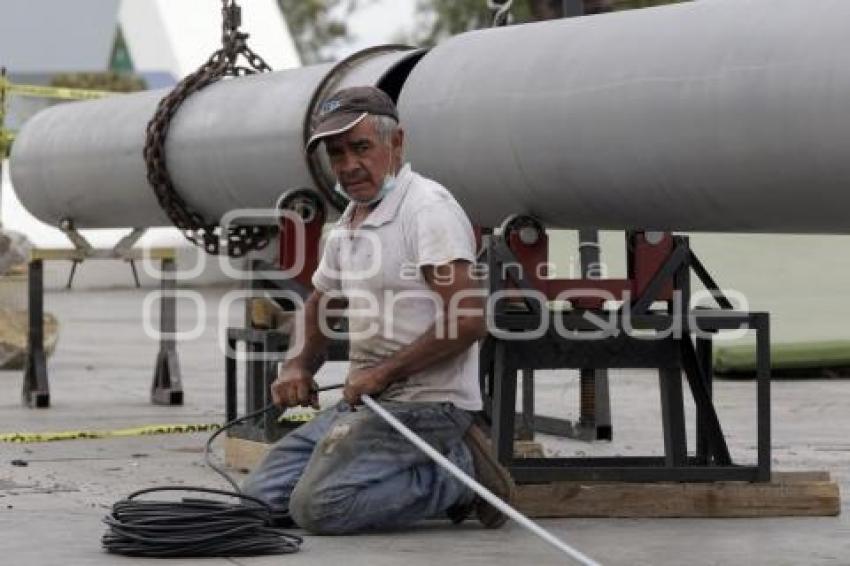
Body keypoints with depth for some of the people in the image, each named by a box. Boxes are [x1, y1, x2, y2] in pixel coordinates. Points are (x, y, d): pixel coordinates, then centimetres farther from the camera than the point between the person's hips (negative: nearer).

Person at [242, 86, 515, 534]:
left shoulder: (427, 207, -13)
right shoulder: (349, 223, 16)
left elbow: (468, 320, -23)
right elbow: (321, 300, 34)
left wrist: (383, 372, -17)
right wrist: (299, 366, 15)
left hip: (423, 403, -10)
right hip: (362, 401, 10)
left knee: (318, 506, -25)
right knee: (261, 496, 1)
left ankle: (459, 474, -6)